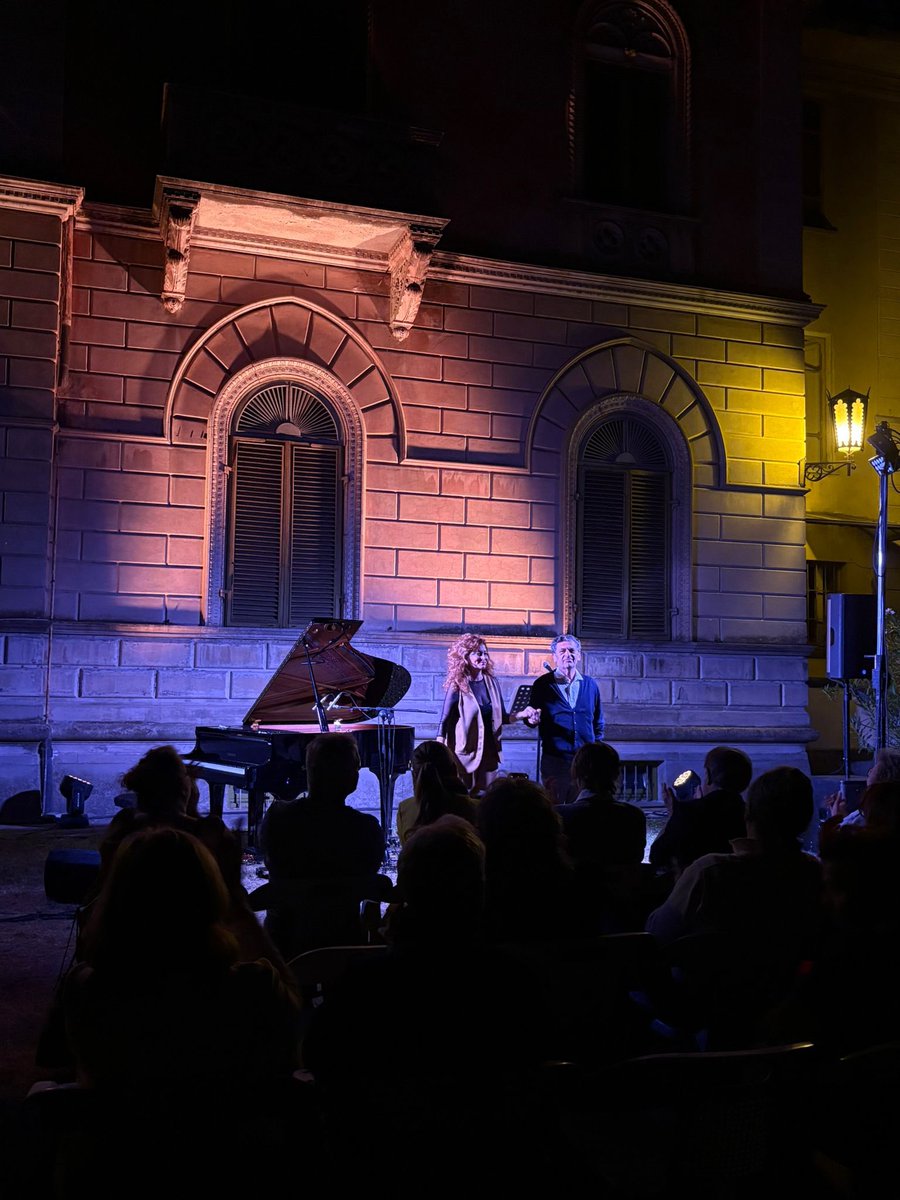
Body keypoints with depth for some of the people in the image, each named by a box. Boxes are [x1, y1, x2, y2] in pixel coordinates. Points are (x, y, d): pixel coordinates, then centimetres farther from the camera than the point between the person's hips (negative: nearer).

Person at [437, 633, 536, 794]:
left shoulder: (491, 682, 5)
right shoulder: (457, 686, -9)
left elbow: (502, 717, 12)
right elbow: (444, 721, -8)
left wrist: (523, 714, -5)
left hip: (488, 749, 4)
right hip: (465, 750, -4)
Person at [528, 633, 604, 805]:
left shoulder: (590, 684, 10)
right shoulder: (542, 684, 2)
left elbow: (598, 721, 17)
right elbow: (532, 719, 3)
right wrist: (531, 717, -21)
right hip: (554, 759, -2)